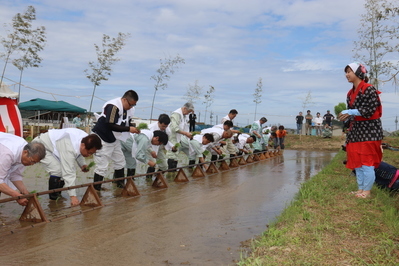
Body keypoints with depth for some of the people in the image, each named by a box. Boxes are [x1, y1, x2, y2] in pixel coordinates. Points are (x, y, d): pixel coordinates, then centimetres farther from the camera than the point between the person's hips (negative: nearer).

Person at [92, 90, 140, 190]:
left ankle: (121, 185, 33)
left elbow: (126, 123, 10)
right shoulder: (113, 106, -27)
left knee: (120, 162, 17)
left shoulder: (129, 109, 0)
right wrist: (128, 129, -29)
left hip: (114, 139, 9)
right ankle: (96, 189, 5)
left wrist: (134, 128, -12)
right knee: (102, 167, -7)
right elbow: (111, 125, -32)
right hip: (102, 139, -9)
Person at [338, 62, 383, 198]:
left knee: (367, 161, -5)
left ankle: (367, 191, 3)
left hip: (369, 128, -8)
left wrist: (350, 112, -19)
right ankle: (360, 188, 19)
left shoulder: (369, 89, -13)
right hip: (356, 129, 9)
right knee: (356, 160, 10)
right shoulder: (350, 93, 13)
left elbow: (369, 110, -18)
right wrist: (346, 116, -4)